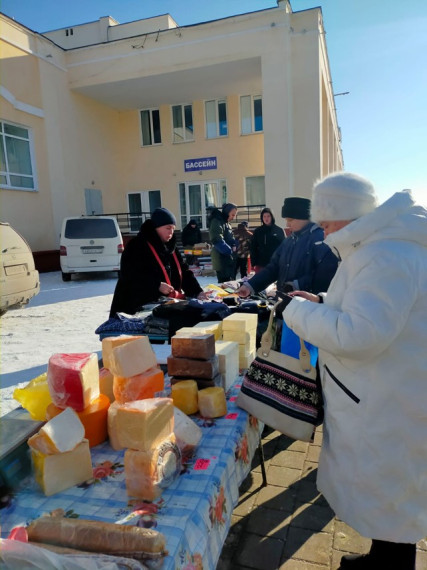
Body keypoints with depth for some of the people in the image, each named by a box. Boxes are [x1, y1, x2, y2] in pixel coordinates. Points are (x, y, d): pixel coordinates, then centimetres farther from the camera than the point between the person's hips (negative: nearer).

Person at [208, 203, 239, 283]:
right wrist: (230, 251, -15)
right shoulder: (217, 222, -13)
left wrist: (234, 246, -3)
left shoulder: (227, 223, 17)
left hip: (229, 260, 10)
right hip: (222, 260, -9)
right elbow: (217, 241, -23)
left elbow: (231, 239, 20)